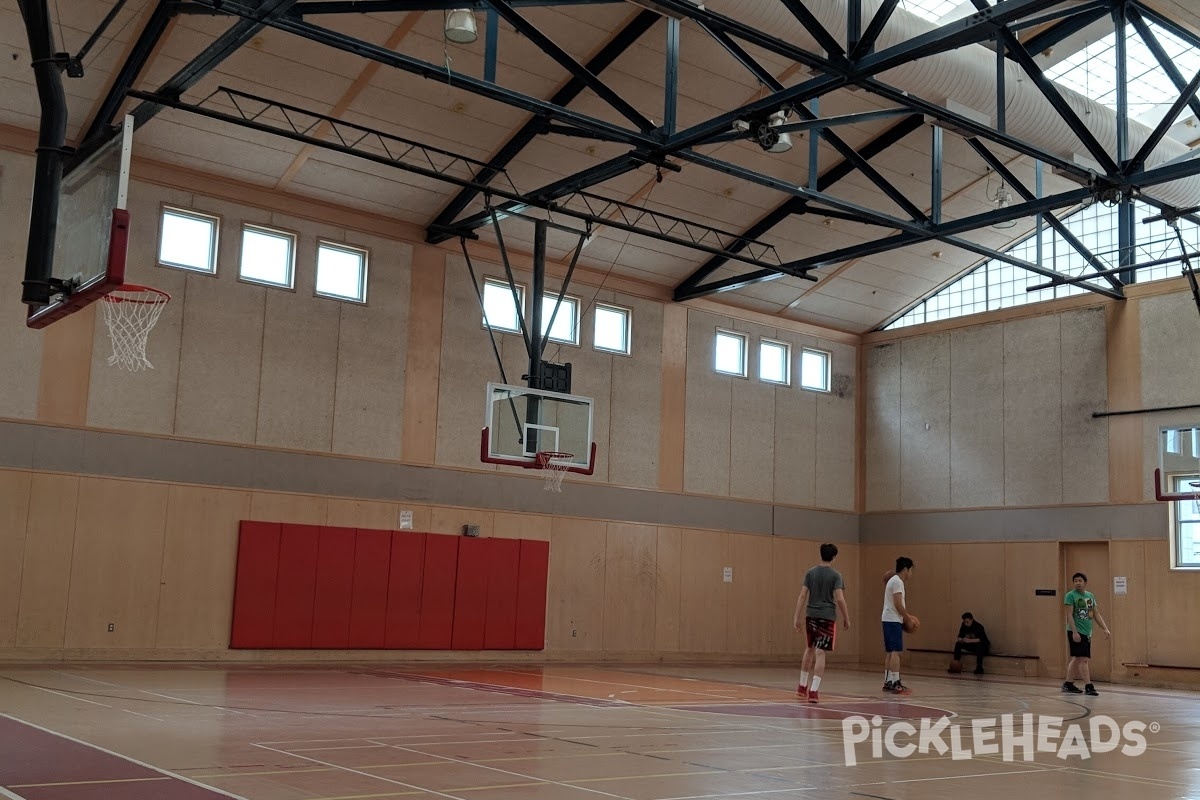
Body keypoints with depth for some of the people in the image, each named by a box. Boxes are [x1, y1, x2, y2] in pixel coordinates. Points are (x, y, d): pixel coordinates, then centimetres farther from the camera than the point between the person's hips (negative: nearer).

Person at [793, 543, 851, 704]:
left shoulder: (810, 573, 4)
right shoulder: (836, 575, -5)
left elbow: (802, 596, 0)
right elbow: (839, 599, -11)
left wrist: (797, 617, 2)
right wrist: (846, 619, -1)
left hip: (811, 615, 4)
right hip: (828, 617, -4)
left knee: (810, 649, 21)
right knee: (820, 653, -5)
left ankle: (802, 686, 29)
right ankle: (813, 690, -11)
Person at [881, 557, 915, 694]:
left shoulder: (892, 580, 19)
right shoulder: (898, 581, -12)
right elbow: (898, 604, -19)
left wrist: (906, 616, 18)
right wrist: (908, 618, -9)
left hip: (888, 620, 10)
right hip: (894, 621, -10)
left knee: (890, 652, 12)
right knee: (896, 651, -12)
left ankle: (888, 682, 14)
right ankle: (896, 683, -15)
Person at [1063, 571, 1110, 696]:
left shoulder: (1090, 596, 13)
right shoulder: (1071, 595, -7)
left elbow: (1096, 614, 16)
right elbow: (1069, 615, -12)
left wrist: (1105, 628, 7)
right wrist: (1074, 632, -20)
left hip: (1087, 633, 7)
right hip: (1076, 632, -7)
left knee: (1076, 659, 12)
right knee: (1083, 659, -11)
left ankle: (1068, 684, 21)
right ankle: (1088, 686, -11)